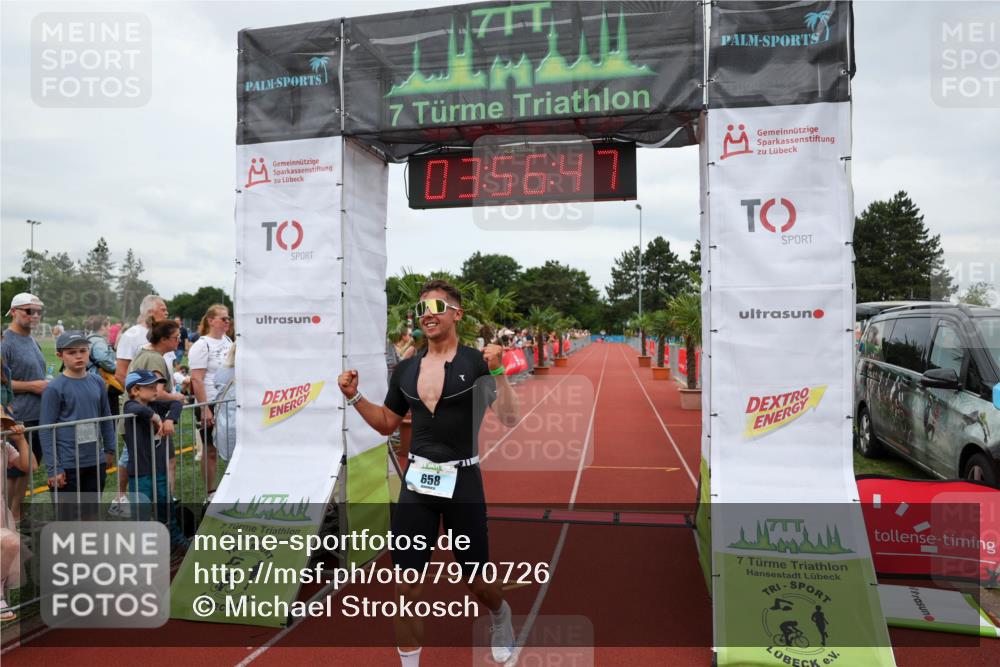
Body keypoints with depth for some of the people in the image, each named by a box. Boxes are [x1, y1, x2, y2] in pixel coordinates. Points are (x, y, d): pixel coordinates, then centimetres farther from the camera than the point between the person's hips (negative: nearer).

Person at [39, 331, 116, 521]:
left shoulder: (98, 382, 4)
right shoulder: (54, 388, -10)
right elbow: (46, 431, -10)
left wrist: (110, 450, 14)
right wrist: (53, 468, -12)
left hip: (96, 462, 5)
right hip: (68, 465, -5)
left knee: (91, 514, 16)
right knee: (67, 516, 4)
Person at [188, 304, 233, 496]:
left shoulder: (228, 341, 11)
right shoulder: (202, 345, -9)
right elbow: (197, 380, -14)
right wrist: (204, 409, -19)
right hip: (211, 405, -6)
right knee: (210, 450, 3)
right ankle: (210, 492, 13)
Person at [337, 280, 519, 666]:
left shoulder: (475, 363, -8)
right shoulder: (406, 369, 6)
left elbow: (510, 420, -14)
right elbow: (387, 424, 15)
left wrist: (498, 372, -26)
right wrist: (354, 397, 2)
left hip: (463, 483, -3)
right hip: (416, 482, 4)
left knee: (475, 581, 12)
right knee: (407, 588, 4)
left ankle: (501, 616, 47)